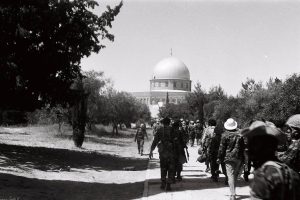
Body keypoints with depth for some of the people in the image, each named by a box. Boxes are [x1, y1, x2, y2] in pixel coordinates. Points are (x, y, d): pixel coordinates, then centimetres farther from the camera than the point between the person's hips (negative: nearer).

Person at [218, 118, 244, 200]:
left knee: (230, 176, -5)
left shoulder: (225, 135, -7)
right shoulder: (240, 135, 4)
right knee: (235, 175, 16)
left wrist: (219, 158, 4)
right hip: (238, 158, 4)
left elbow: (222, 148, -5)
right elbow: (243, 147, 10)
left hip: (229, 158, -4)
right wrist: (242, 158, 18)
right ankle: (233, 190, 26)